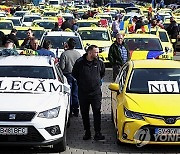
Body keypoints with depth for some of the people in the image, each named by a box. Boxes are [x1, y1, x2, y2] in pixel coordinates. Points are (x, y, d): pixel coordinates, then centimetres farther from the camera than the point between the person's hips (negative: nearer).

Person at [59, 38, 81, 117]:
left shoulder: (64, 54, -14)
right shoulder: (78, 54, 0)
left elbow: (62, 67, -15)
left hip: (68, 75, -4)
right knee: (75, 94, 10)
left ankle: (70, 111, 5)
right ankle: (76, 111, 14)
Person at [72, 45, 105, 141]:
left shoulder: (99, 62, 0)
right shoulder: (79, 62, -5)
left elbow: (102, 73, 20)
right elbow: (74, 74, 11)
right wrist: (81, 82, 10)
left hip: (96, 92, 0)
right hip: (83, 92, 1)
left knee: (97, 112, -5)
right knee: (84, 113, 9)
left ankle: (97, 133, -3)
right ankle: (87, 132, 21)